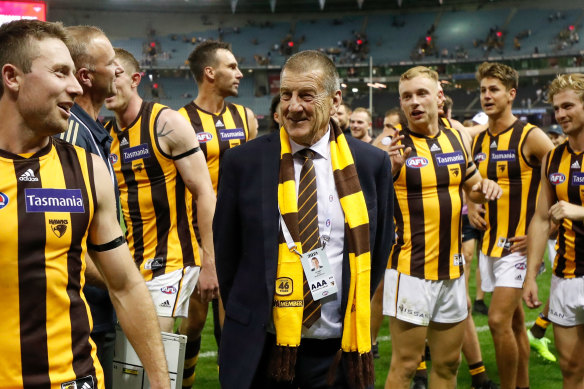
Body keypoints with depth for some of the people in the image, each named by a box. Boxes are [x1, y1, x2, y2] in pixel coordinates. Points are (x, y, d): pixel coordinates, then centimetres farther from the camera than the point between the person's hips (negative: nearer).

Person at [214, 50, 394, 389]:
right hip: (260, 349, 0)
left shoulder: (372, 164, -1)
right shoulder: (243, 162, -3)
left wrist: (355, 317, 9)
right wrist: (245, 320, 6)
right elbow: (227, 249, 5)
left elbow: (379, 247, 10)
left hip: (340, 348, 1)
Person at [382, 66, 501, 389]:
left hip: (452, 268, 6)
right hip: (411, 271, -6)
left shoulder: (456, 136, 6)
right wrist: (391, 169, -33)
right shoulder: (396, 145, -10)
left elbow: (471, 187, 19)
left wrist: (485, 187, -3)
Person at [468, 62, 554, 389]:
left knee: (499, 320, -13)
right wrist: (471, 206, 3)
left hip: (518, 244, -6)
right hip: (489, 243, 7)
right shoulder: (479, 141, 9)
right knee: (515, 321, 15)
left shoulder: (531, 137, -11)